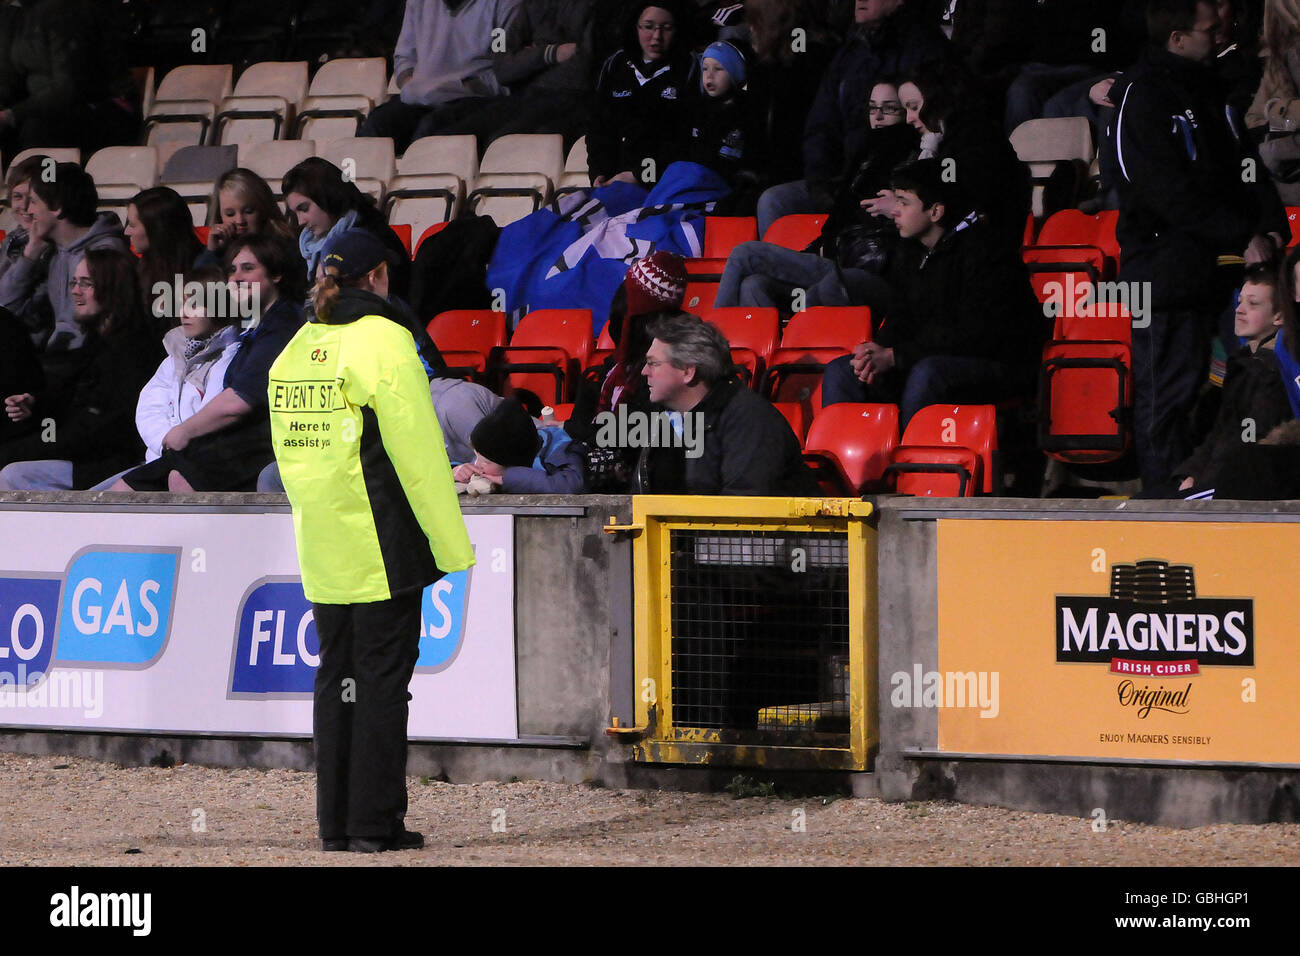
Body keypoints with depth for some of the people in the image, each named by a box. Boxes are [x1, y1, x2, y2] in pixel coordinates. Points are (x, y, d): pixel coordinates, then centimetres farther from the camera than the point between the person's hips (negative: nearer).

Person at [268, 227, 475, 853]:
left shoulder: (296, 350, 9)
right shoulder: (384, 342, -11)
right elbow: (417, 450, -13)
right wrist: (451, 545, -9)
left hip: (322, 552, 6)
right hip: (385, 547, -6)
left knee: (336, 676, 11)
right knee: (382, 677, -1)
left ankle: (336, 820, 12)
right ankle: (376, 820, -1)